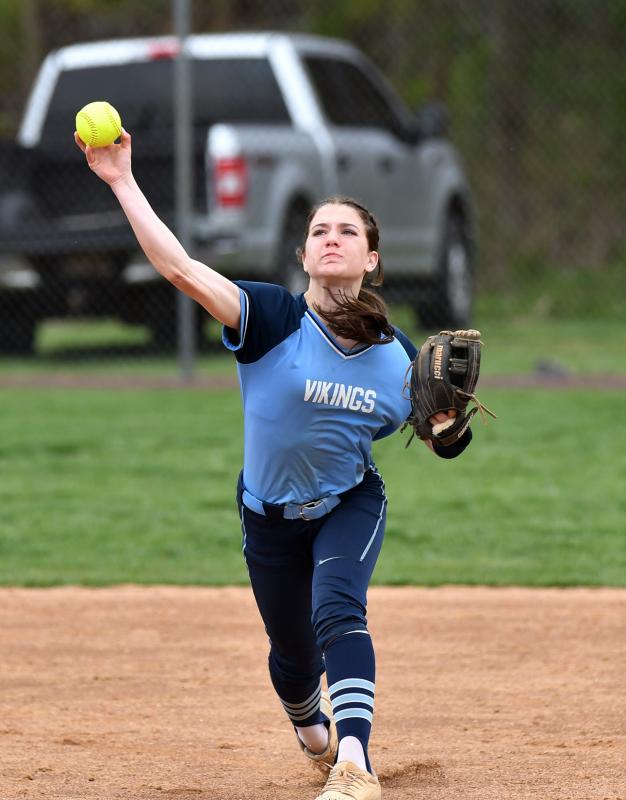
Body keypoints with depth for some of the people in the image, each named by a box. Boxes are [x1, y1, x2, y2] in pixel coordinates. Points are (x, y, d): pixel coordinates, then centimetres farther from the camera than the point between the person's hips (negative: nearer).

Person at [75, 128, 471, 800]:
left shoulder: (396, 355, -14)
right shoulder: (273, 318, -22)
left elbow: (443, 439, 0)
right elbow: (181, 269, -34)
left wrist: (450, 424, -25)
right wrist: (122, 182, -42)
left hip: (351, 505, 0)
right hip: (271, 515, 0)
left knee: (337, 610, -28)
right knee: (294, 656, 14)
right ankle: (313, 734, 50)